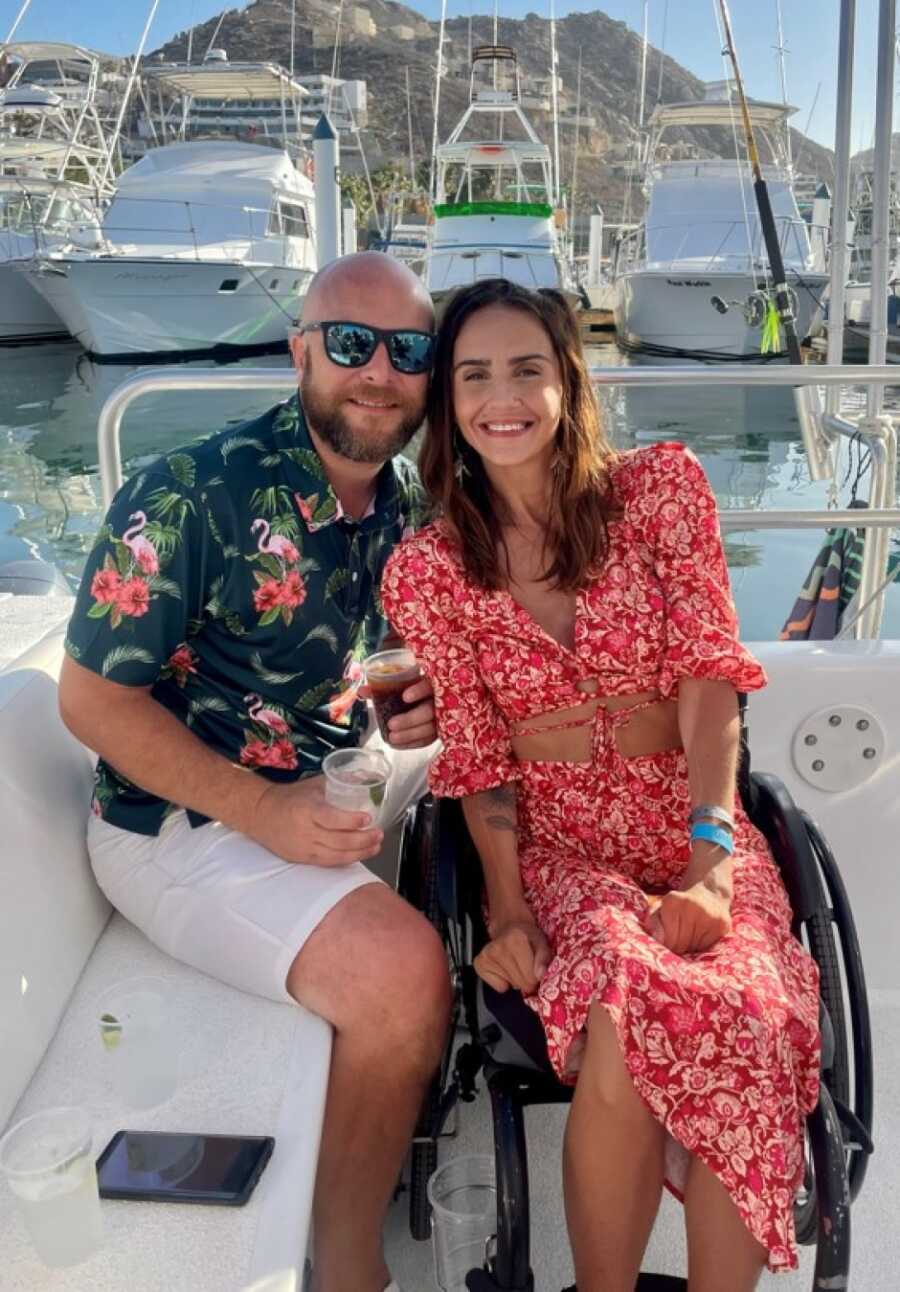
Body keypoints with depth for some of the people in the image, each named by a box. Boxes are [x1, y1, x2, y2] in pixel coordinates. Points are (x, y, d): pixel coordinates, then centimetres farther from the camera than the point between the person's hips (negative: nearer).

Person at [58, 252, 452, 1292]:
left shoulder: (407, 501, 3)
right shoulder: (192, 496, -18)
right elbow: (92, 698, -16)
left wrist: (434, 696, -7)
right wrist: (264, 812, -26)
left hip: (347, 776, 8)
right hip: (184, 819, -7)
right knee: (397, 965, -28)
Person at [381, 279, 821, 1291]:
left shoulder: (662, 485, 1)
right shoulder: (425, 569, 1)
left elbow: (709, 673, -7)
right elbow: (476, 758, 1)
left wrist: (711, 860, -18)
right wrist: (507, 905, -14)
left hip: (697, 834, 1)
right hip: (557, 844, 0)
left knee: (747, 1015, -30)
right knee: (626, 1011, -30)